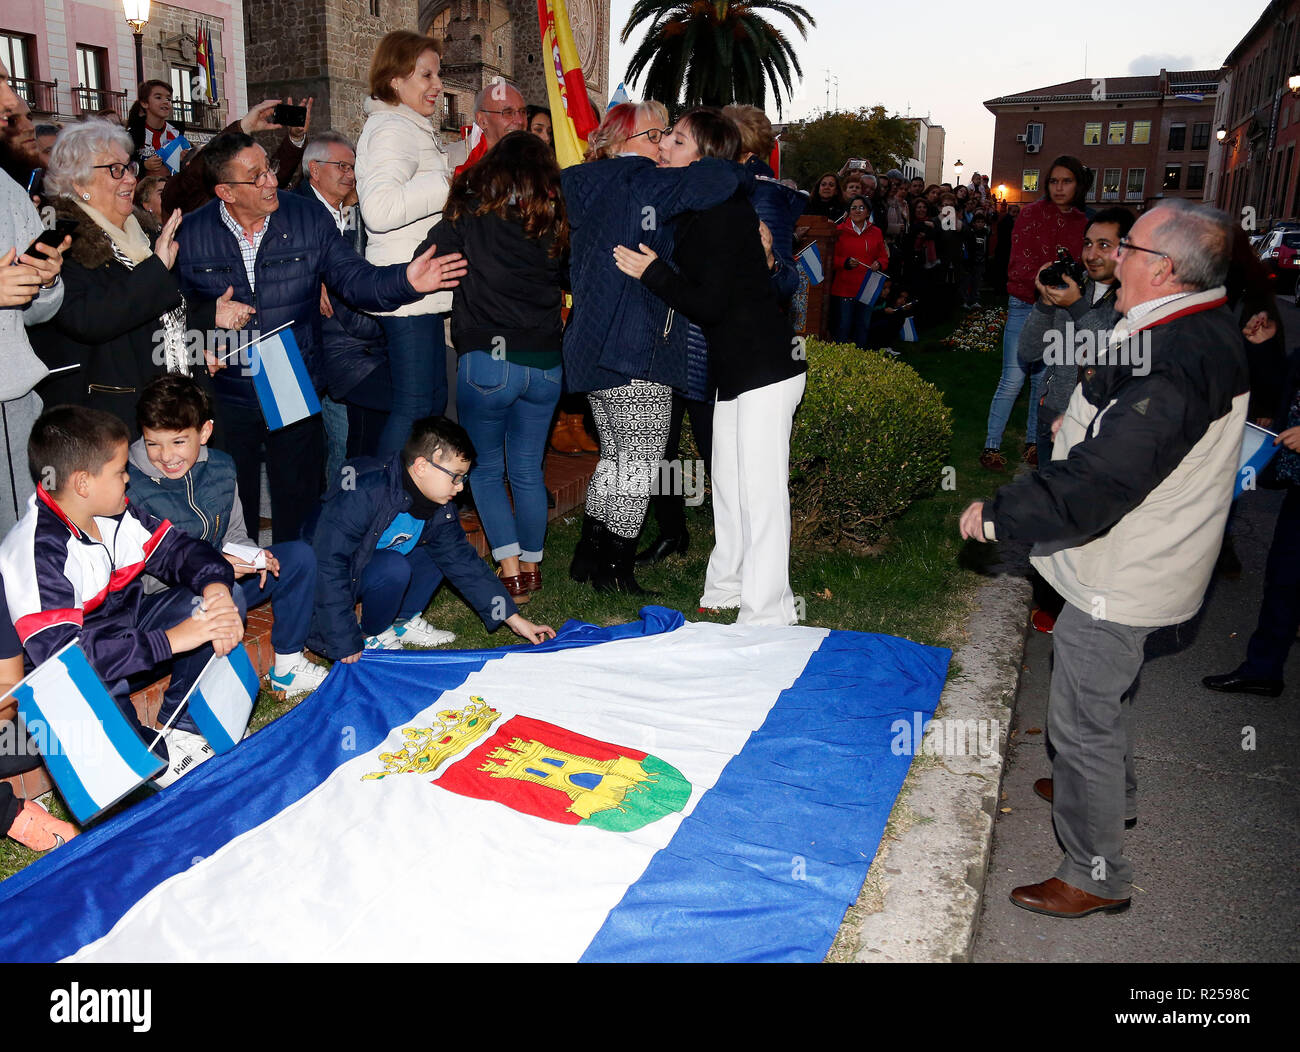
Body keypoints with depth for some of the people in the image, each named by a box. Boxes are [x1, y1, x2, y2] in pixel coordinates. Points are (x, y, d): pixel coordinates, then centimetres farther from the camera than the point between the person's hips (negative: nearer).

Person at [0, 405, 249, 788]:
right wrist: (171, 640, -38)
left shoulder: (116, 514, -5)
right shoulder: (37, 552, -27)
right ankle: (155, 756, -10)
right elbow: (61, 653, -37)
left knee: (225, 601, -9)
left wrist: (216, 587, -21)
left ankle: (180, 725, -4)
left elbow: (177, 549, 3)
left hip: (129, 630, 7)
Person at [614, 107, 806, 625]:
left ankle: (766, 611, 3)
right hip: (734, 367, 10)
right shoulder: (694, 208, 10)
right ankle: (726, 587, 31)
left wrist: (653, 272, -17)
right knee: (727, 480, 17)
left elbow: (709, 303, -21)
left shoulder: (723, 212, -18)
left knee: (759, 487, -6)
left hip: (766, 366, -10)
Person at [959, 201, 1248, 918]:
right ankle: (1112, 791, 54)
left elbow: (1097, 484, -33)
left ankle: (1096, 877, 19)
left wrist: (997, 515, -23)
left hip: (1119, 581, -11)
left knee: (1081, 722, 3)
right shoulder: (1206, 329, 3)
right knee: (1099, 694, 30)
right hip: (1132, 564, 11)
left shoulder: (1173, 365, -31)